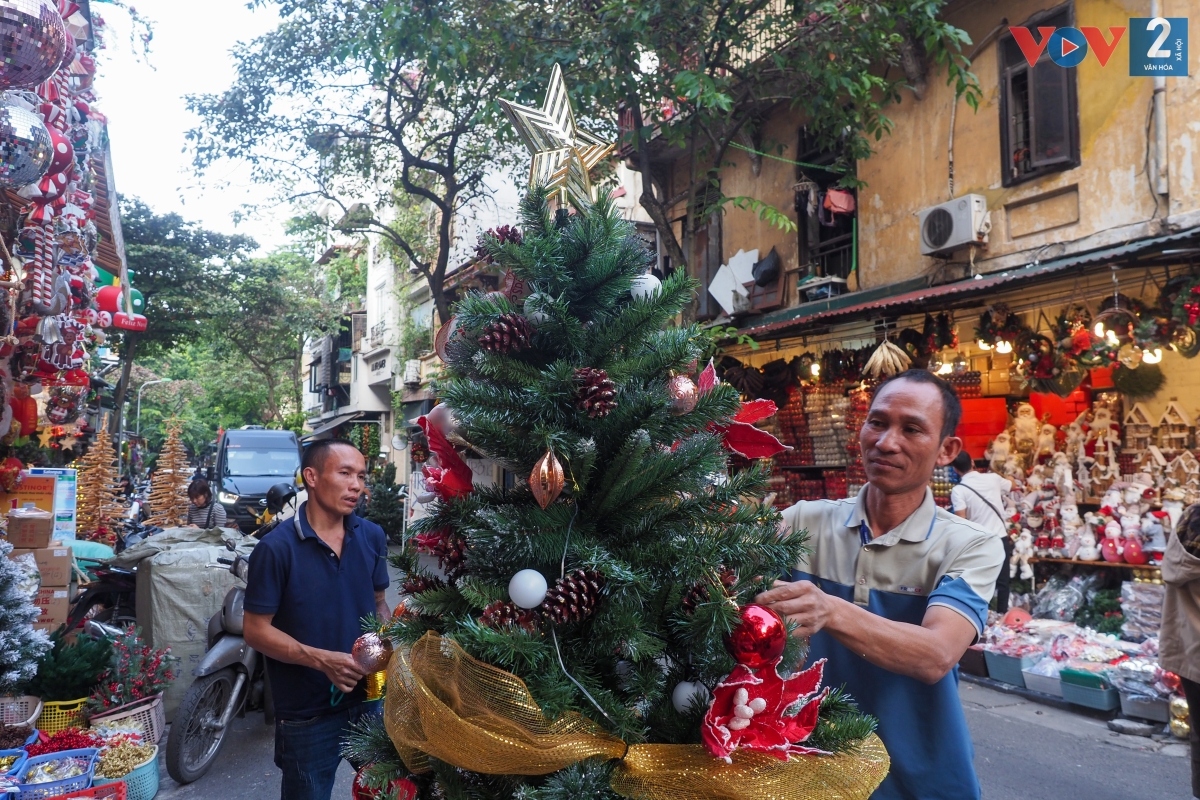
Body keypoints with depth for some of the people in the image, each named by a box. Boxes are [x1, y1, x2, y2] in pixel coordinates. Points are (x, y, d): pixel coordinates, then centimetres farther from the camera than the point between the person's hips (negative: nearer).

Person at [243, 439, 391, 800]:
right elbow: (256, 630, -13)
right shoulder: (276, 547, -15)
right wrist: (321, 659, -25)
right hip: (308, 714, -4)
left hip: (370, 699, 4)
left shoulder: (372, 536, 0)